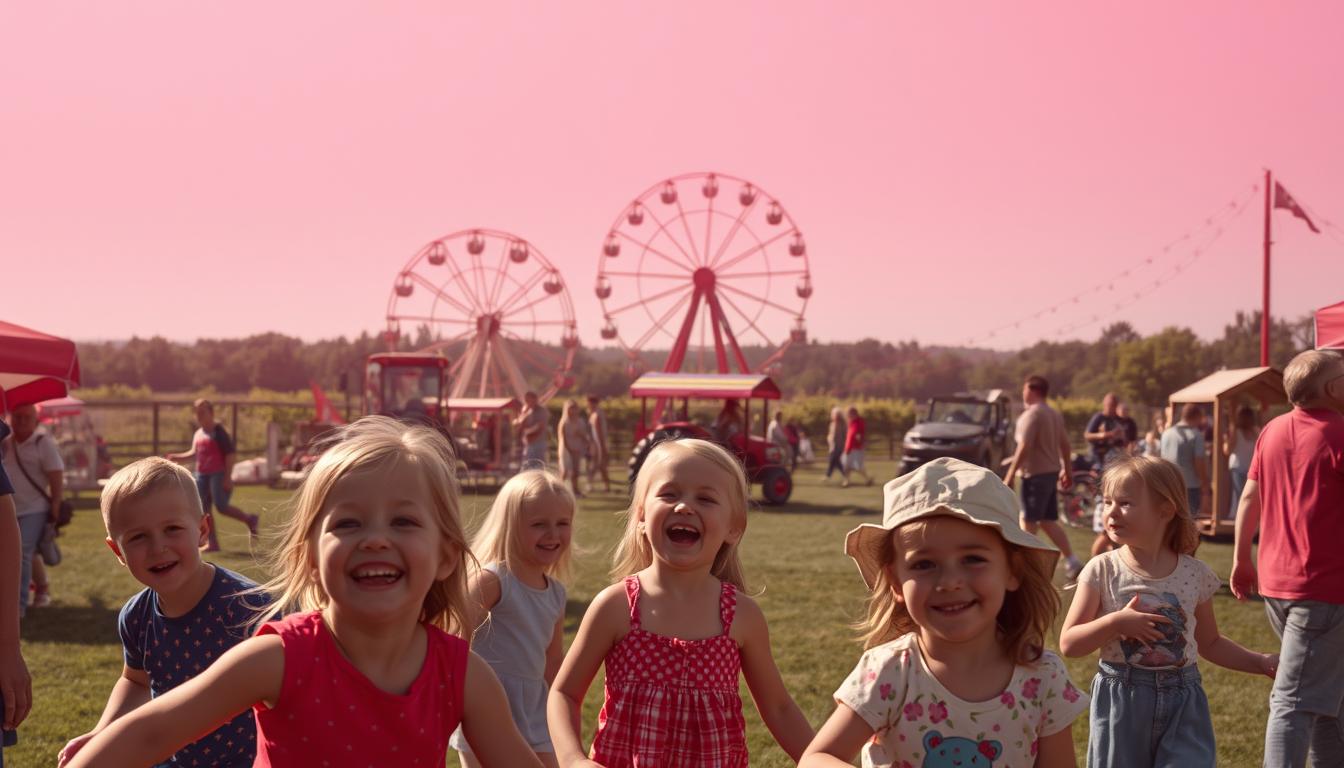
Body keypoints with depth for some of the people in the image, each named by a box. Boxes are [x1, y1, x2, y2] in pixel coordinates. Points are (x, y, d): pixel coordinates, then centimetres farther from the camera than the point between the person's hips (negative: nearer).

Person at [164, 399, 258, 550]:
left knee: (222, 507, -13)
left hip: (218, 475, -8)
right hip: (202, 475, 8)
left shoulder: (218, 432, -8)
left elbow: (231, 454, -12)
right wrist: (177, 457, 10)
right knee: (204, 509, 2)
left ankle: (249, 520, 11)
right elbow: (194, 453, 24)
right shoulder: (198, 434, 15)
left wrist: (228, 477, -17)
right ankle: (213, 543, 5)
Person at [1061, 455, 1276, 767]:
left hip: (1182, 703, 1)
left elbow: (1210, 643, 14)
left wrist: (1260, 662, 3)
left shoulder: (1195, 574, -1)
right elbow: (1069, 644, -8)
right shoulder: (1102, 571, -7)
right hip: (1121, 701, -1)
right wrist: (1115, 622, -21)